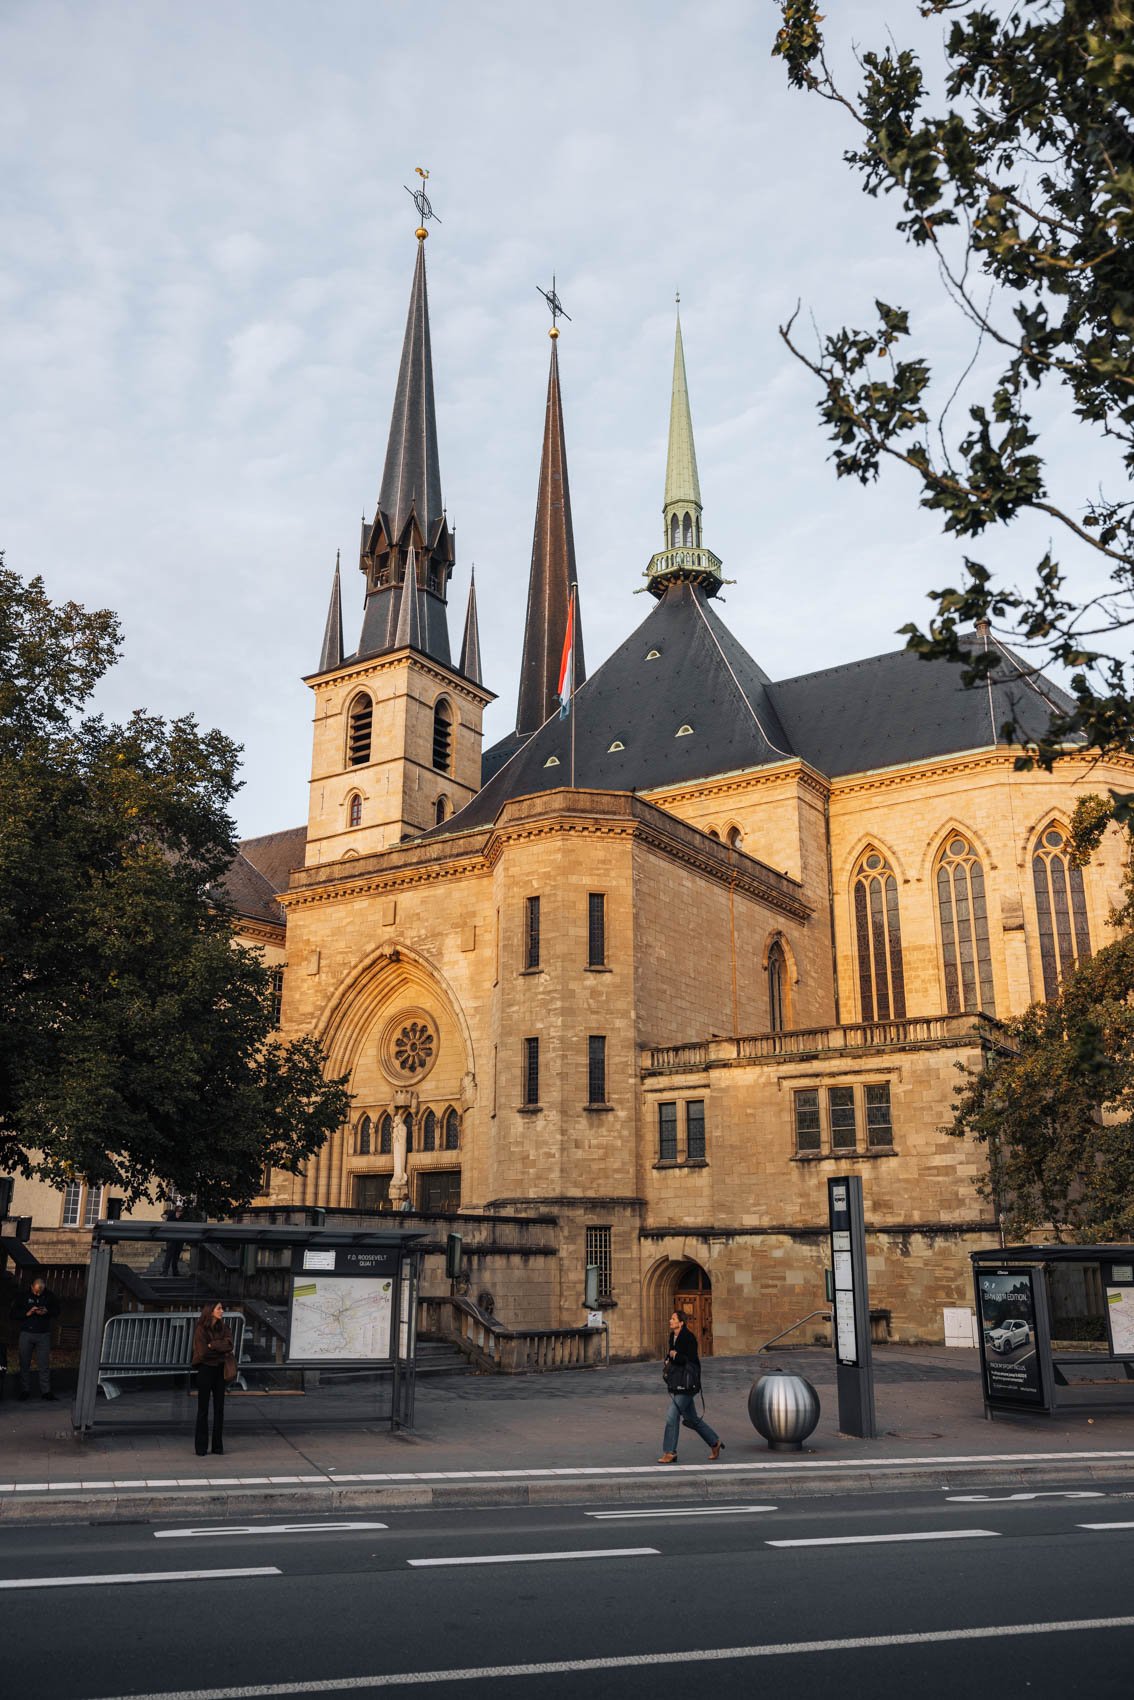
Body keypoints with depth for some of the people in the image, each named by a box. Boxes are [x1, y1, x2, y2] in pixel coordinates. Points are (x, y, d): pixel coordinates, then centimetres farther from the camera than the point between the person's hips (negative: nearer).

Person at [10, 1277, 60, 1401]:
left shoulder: (50, 1296, 0)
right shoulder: (23, 1296, -2)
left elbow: (57, 1311, 9)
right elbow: (13, 1314, -2)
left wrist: (47, 1312, -11)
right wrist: (27, 1313, -18)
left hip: (43, 1335, 0)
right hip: (26, 1334, 0)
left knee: (44, 1364, 0)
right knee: (24, 1364, 5)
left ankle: (46, 1391, 4)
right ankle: (25, 1390, 15)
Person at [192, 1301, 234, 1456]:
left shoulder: (224, 1327, 6)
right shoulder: (201, 1329, -8)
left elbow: (229, 1345, -11)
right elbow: (203, 1352, -17)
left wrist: (212, 1345, -17)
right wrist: (221, 1348, -9)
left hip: (220, 1370, 4)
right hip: (205, 1369, -4)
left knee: (219, 1408, 6)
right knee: (203, 1409, 1)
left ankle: (218, 1446, 12)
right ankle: (201, 1447, 6)